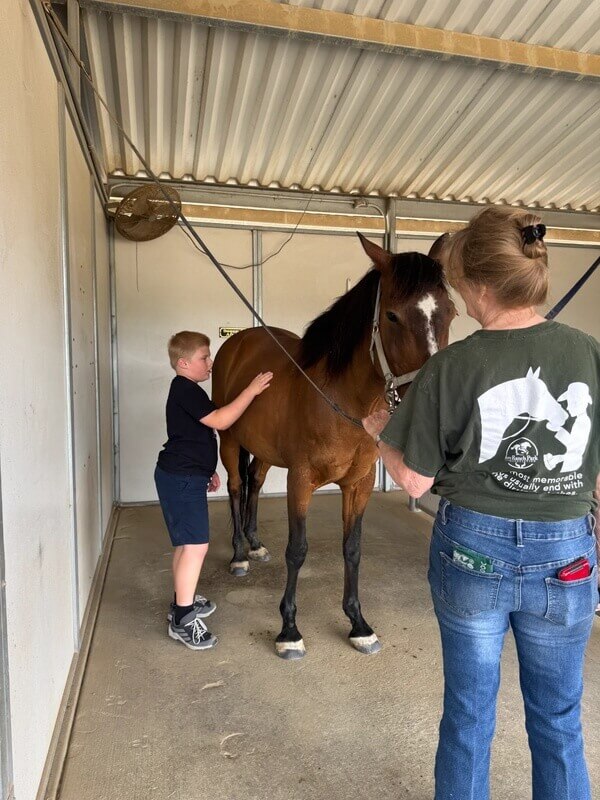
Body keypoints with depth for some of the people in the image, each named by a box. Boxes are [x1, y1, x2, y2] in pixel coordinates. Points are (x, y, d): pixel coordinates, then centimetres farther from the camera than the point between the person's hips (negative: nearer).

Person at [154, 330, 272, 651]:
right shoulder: (184, 389, -16)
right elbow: (220, 420, -25)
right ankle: (183, 620, -1)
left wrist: (207, 469, 25)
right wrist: (251, 390, -23)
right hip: (181, 479, -11)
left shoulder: (187, 390, 17)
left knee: (185, 544, 19)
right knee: (196, 546, -9)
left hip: (184, 476, 11)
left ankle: (182, 601, 34)